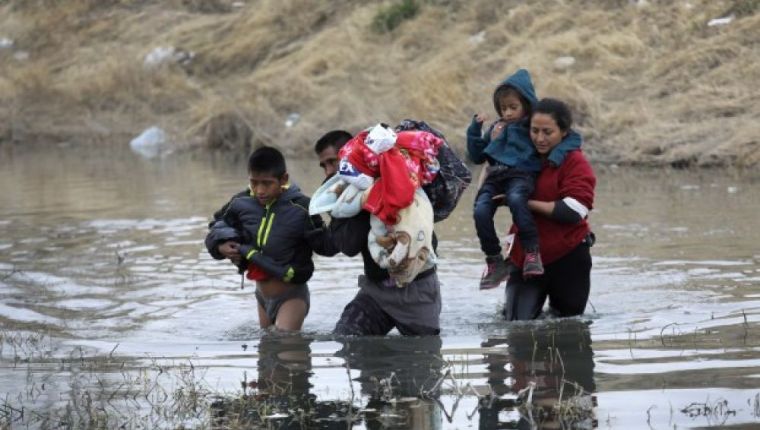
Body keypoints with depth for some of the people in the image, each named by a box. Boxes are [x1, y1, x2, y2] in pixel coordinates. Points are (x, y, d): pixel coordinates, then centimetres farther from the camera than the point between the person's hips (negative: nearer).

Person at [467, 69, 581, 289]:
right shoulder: (497, 128, 26)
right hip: (495, 176, 5)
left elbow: (572, 139, 9)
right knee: (480, 211, -24)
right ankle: (495, 262, -13)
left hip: (522, 174, -4)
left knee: (516, 199, -39)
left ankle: (532, 252, -35)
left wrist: (557, 153, -11)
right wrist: (475, 128, 18)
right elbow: (477, 156, 31)